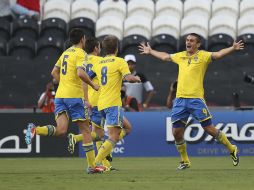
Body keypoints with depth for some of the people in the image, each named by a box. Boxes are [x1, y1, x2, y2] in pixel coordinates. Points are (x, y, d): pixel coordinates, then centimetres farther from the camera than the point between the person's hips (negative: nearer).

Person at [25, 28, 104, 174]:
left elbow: (54, 72, 24)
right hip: (75, 96, -6)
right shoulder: (81, 53, -6)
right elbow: (80, 73, -21)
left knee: (61, 130, -5)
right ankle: (92, 165, 6)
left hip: (60, 95, 7)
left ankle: (35, 130, -29)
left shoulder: (65, 53, 18)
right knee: (86, 130, 4)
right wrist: (93, 85, -7)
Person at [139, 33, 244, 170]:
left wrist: (233, 49, -33)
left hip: (196, 99, -5)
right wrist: (150, 51, 43)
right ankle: (185, 161, 20)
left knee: (209, 129, -5)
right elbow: (165, 56, 32)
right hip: (180, 99, 5)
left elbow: (217, 55, -17)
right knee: (176, 132, 2)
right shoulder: (180, 56, 15)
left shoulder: (202, 56, -2)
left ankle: (232, 150, 14)